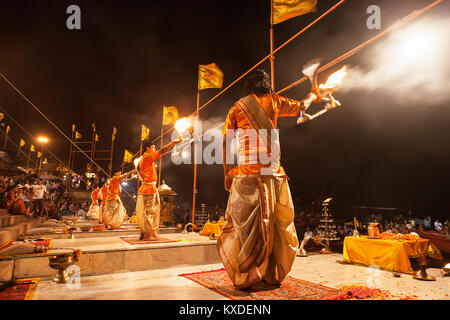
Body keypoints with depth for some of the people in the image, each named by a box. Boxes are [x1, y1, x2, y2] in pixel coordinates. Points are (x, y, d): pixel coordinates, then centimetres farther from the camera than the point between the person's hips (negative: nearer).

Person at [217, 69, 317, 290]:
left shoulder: (237, 107, 12)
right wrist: (312, 97, 52)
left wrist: (227, 173, 7)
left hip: (245, 172, 0)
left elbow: (225, 141, 4)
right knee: (275, 222, 8)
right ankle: (273, 274, 16)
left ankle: (246, 275, 1)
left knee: (244, 222, 3)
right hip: (271, 170, 1)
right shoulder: (272, 101, 12)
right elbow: (299, 107, 30)